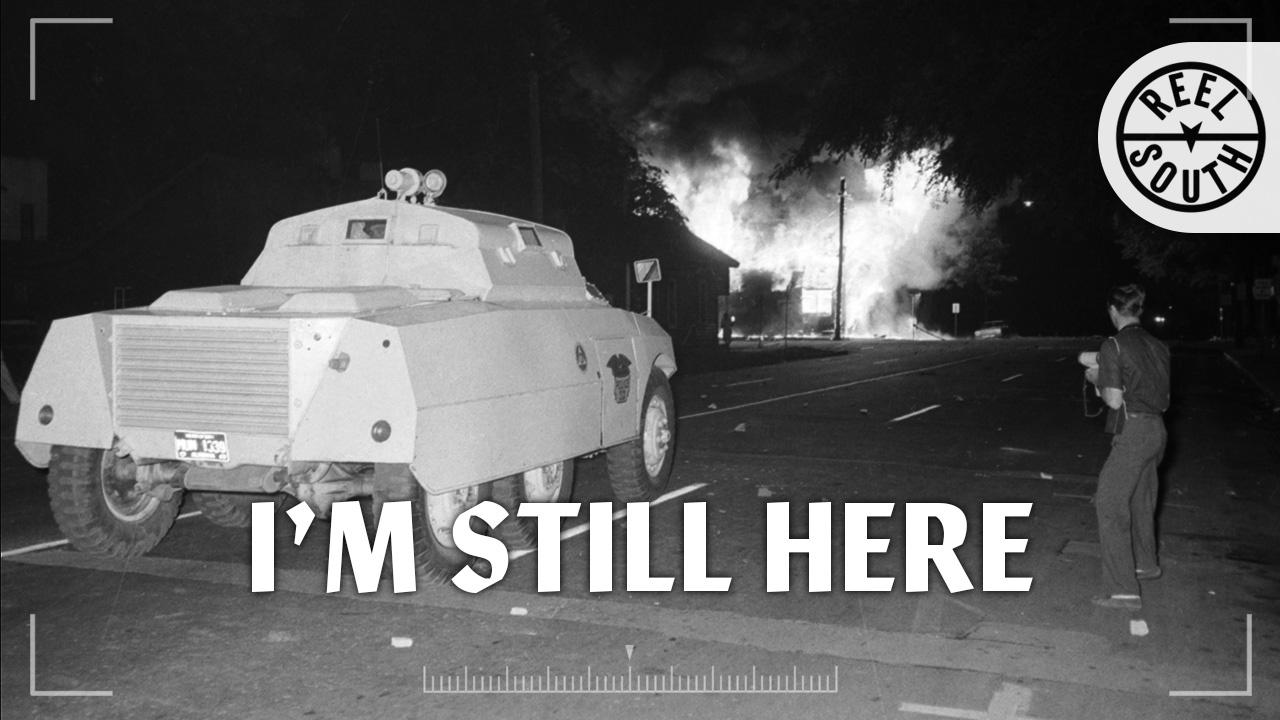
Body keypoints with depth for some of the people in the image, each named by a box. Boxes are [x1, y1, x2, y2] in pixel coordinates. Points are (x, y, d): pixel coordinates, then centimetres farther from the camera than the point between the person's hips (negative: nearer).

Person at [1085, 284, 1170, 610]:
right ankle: (1145, 564, 44)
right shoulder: (1158, 346, 11)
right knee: (1141, 500, 25)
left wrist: (1098, 379, 3)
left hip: (1132, 432, -8)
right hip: (1157, 430, 8)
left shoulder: (1113, 345, -11)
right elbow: (1164, 400, 15)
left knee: (1110, 504, -4)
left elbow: (1114, 400, -15)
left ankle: (1123, 589, -8)